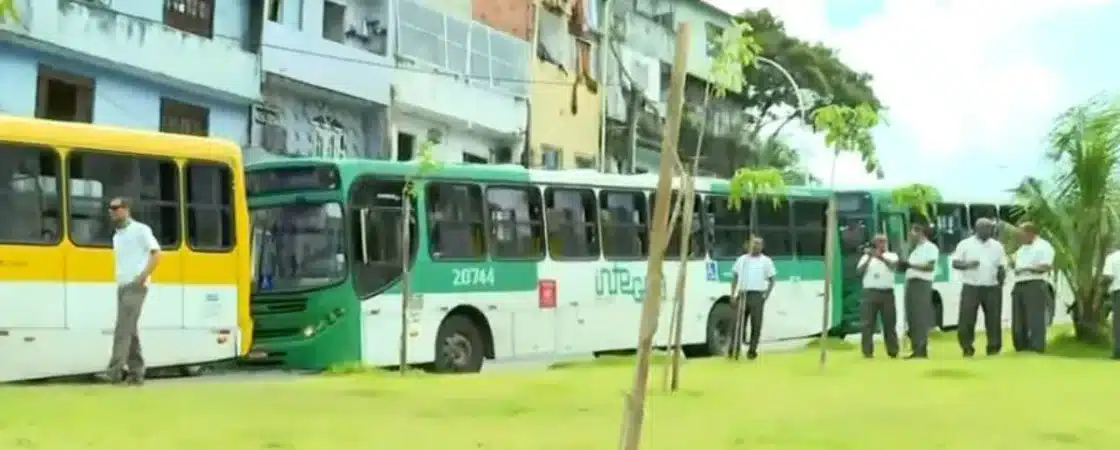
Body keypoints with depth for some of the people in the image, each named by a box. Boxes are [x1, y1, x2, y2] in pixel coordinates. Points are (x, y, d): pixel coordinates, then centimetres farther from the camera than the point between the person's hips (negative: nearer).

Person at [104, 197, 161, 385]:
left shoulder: (140, 230, -3)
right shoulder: (116, 236, 18)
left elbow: (156, 253, -8)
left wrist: (144, 276, -16)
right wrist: (118, 278, 12)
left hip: (135, 287, -8)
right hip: (122, 286, 8)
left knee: (123, 328, -17)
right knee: (130, 330, 7)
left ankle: (115, 370, -23)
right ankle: (136, 373, 10)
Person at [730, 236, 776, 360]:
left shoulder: (766, 261, 5)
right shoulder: (742, 259, 11)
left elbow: (771, 280, 7)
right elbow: (735, 277, 12)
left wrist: (766, 295, -4)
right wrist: (733, 294, 3)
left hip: (757, 296, -2)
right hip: (743, 295, 2)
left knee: (756, 324, -1)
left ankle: (752, 350, 6)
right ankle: (734, 349, 5)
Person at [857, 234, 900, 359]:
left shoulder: (891, 256, 12)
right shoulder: (867, 257, 13)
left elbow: (893, 265, -12)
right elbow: (860, 269, -4)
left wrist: (881, 257, -30)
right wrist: (869, 257, -19)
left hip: (887, 293, 0)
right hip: (871, 293, 0)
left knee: (889, 323, 4)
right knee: (867, 323, -5)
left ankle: (893, 351, 11)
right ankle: (867, 352, -2)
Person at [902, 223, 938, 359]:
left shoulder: (930, 247, -3)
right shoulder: (916, 249, 23)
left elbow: (931, 266, -15)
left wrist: (911, 265, -17)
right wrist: (904, 265, 4)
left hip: (922, 284, -9)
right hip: (911, 283, 9)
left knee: (921, 318, -11)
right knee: (912, 318, 6)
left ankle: (922, 350, -12)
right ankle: (915, 349, 9)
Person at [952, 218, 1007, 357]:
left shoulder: (997, 246, 12)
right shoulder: (965, 245, 3)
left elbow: (1002, 266, 13)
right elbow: (955, 263, 0)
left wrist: (1002, 274, -10)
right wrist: (967, 265, -20)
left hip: (992, 288, 2)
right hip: (971, 287, -2)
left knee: (993, 319, 3)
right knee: (967, 319, -5)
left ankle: (994, 347, 12)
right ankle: (967, 348, 3)